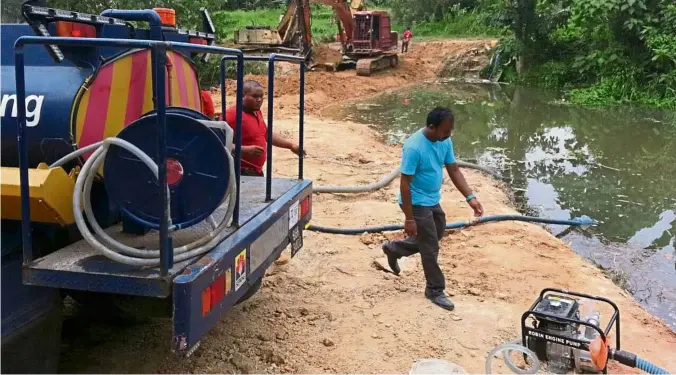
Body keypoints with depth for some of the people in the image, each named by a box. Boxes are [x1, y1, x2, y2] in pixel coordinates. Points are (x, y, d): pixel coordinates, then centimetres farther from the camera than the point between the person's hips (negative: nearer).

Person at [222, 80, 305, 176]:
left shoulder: (257, 113, 14)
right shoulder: (232, 114, -16)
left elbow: (267, 134, 27)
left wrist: (291, 145, 20)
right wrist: (245, 150, -32)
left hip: (257, 172, 9)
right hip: (241, 174, -9)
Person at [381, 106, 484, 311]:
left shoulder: (445, 141, -4)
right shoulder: (414, 147, -28)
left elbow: (454, 171, 4)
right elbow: (405, 183, -24)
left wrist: (470, 197, -6)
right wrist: (409, 219, -23)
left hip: (433, 200, 8)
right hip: (417, 203, -8)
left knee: (435, 236, 23)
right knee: (431, 247, 1)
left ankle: (394, 248, 41)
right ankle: (435, 290, 20)